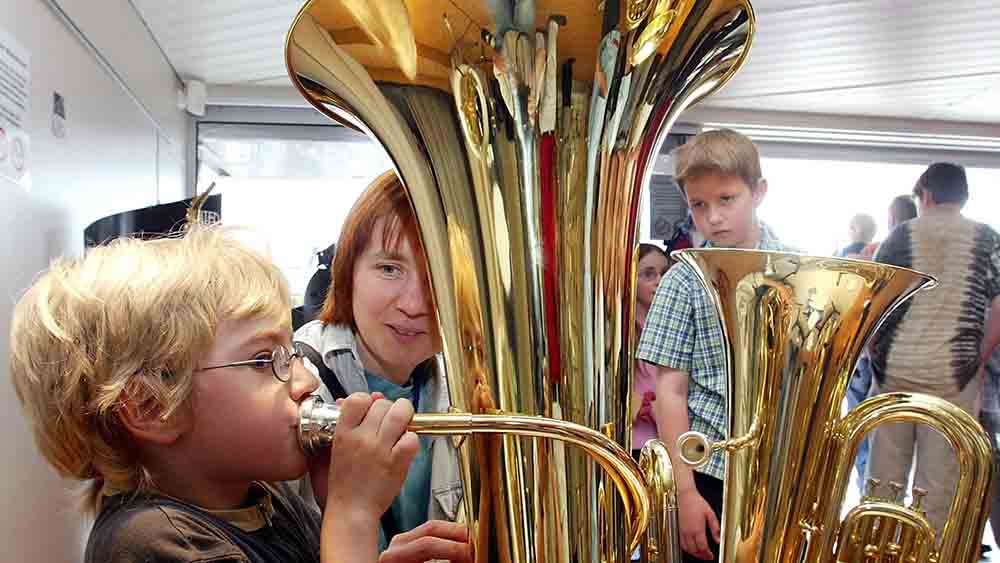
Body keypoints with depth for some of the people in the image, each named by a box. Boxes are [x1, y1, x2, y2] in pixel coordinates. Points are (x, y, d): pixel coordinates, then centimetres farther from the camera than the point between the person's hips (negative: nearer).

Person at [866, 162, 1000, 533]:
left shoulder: (901, 234, 3)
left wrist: (873, 350, 10)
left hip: (894, 369, 1)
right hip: (954, 374, 0)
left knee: (885, 469, 13)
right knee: (939, 477, 7)